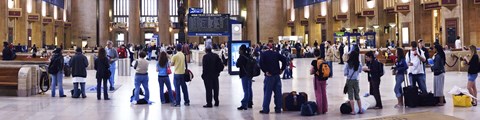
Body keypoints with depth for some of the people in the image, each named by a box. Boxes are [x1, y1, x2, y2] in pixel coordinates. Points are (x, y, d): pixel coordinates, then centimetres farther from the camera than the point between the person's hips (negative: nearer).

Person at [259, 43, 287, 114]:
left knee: (267, 92, -1)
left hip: (269, 75, -3)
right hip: (277, 75, 3)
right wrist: (282, 69, 4)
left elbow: (261, 63, -15)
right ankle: (278, 108, 10)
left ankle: (265, 109, -1)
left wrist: (265, 71, -8)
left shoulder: (264, 54, -1)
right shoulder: (276, 54, 8)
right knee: (278, 92, 7)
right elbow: (284, 59, 1)